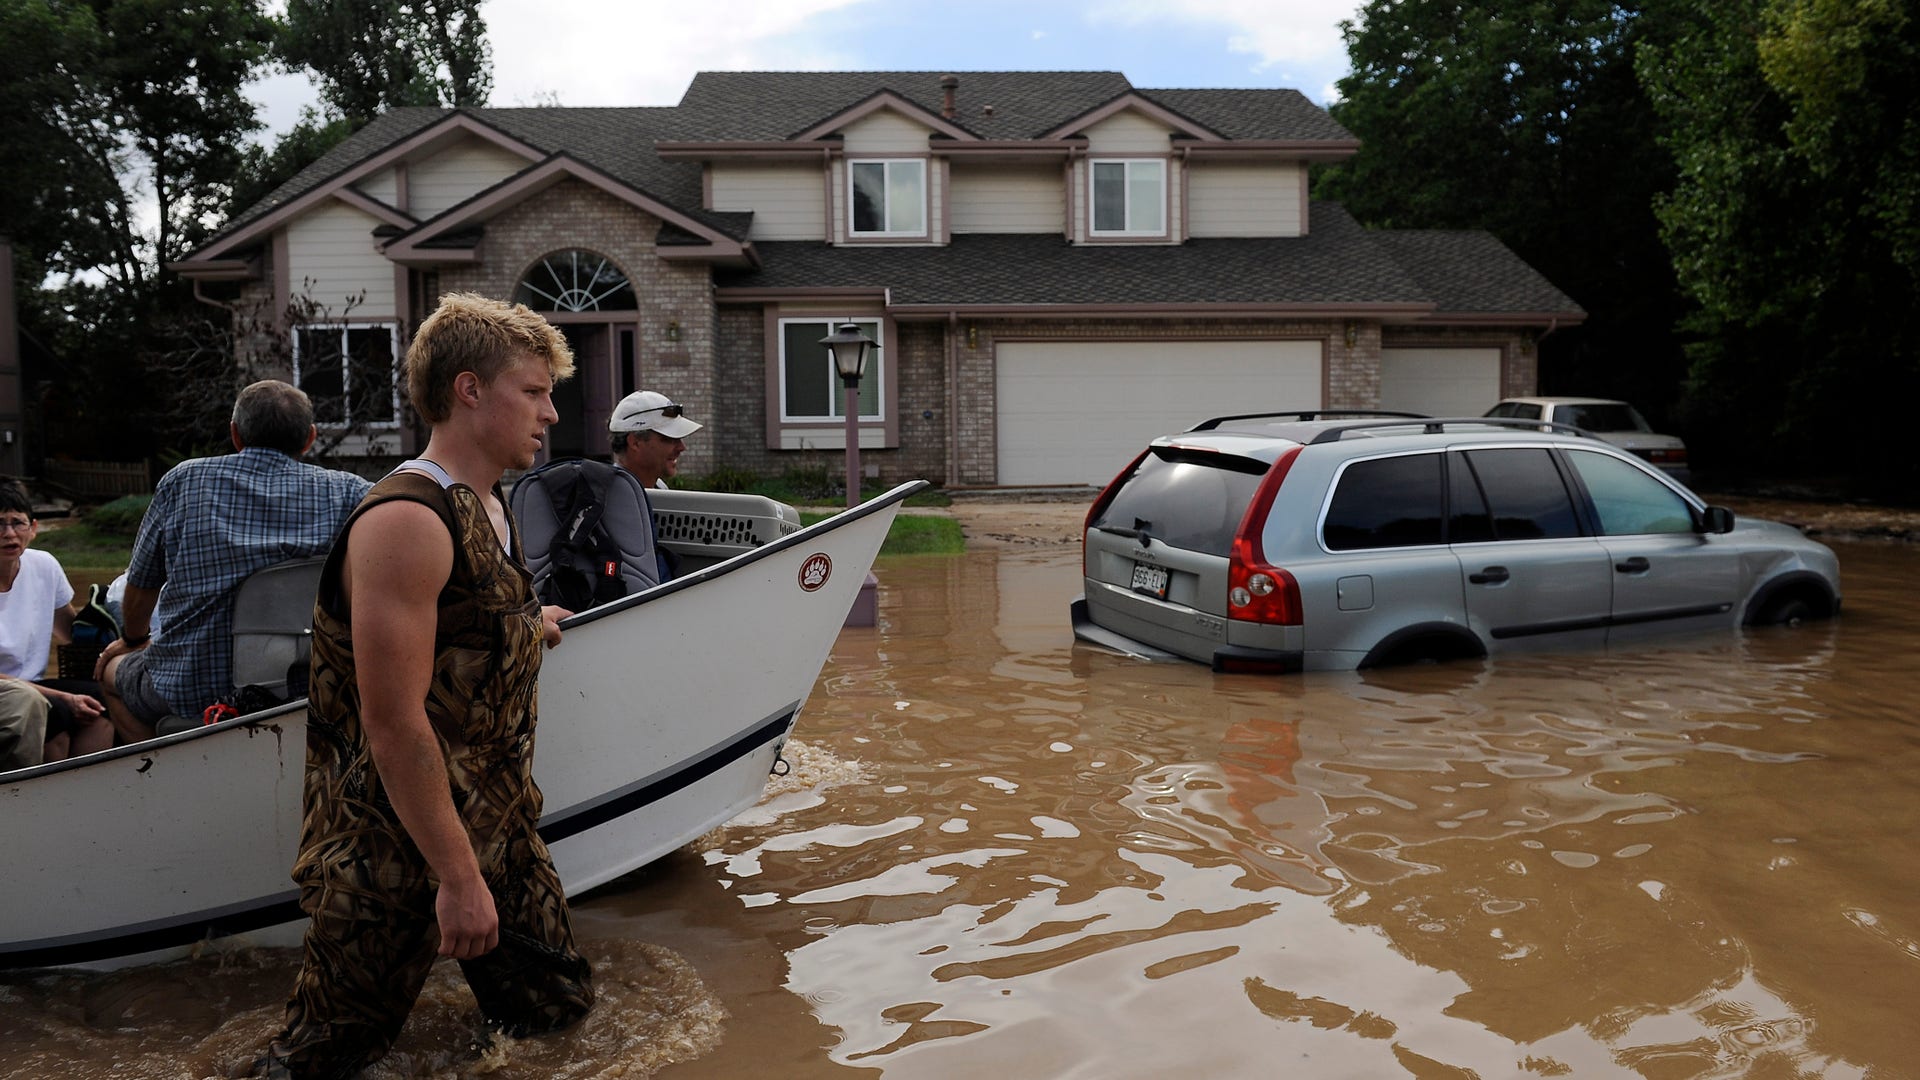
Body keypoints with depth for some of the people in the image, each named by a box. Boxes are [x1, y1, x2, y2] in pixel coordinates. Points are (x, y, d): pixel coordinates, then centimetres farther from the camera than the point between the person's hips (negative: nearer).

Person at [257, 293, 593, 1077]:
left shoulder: (491, 510, 8)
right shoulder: (407, 522, -23)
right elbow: (394, 726, -26)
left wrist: (527, 627, 36)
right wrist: (458, 877, -23)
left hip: (495, 827, 9)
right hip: (395, 846, -9)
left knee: (558, 1008, 13)